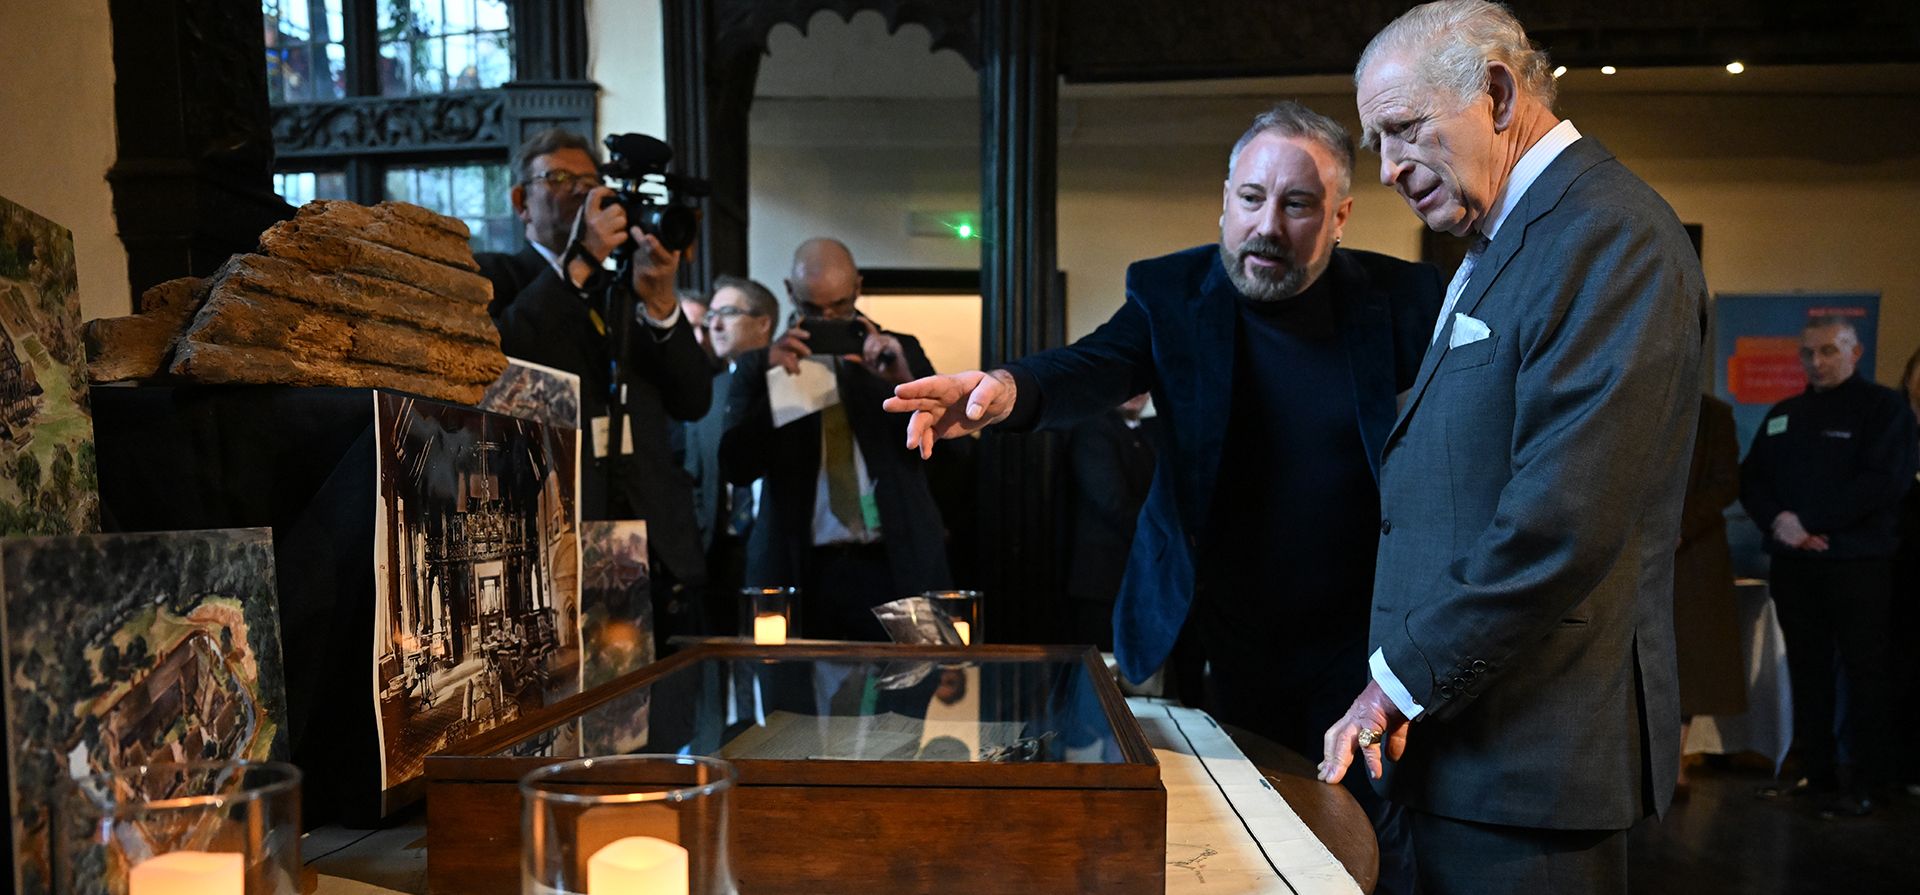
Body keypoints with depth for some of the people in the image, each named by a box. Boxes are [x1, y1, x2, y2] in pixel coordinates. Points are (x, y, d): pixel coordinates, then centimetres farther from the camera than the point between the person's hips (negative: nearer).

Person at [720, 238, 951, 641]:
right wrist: (773, 380, -16)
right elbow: (736, 467, -3)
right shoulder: (761, 363, 6)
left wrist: (905, 381, -17)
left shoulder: (899, 352, 8)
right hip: (799, 572, 0)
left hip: (894, 568, 1)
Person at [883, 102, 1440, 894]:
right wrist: (1008, 389, -45)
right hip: (1217, 646, 0)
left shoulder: (1399, 300, -4)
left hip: (1354, 651, 0)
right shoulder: (1172, 293, -5)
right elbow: (1092, 368, -23)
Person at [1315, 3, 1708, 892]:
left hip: (1528, 751, -9)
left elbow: (1563, 524, -23)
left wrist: (1400, 683, -15)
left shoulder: (1608, 234, -15)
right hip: (1461, 732, 9)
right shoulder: (1502, 242, 15)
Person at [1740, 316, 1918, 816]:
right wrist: (1776, 521, -10)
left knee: (1865, 673, 0)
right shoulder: (1782, 415, 17)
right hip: (1793, 564, 5)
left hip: (1859, 563, -5)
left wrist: (1807, 522, -15)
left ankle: (1868, 783, 6)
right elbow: (1751, 478, 10)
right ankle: (1814, 773, 14)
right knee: (1807, 671, 8)